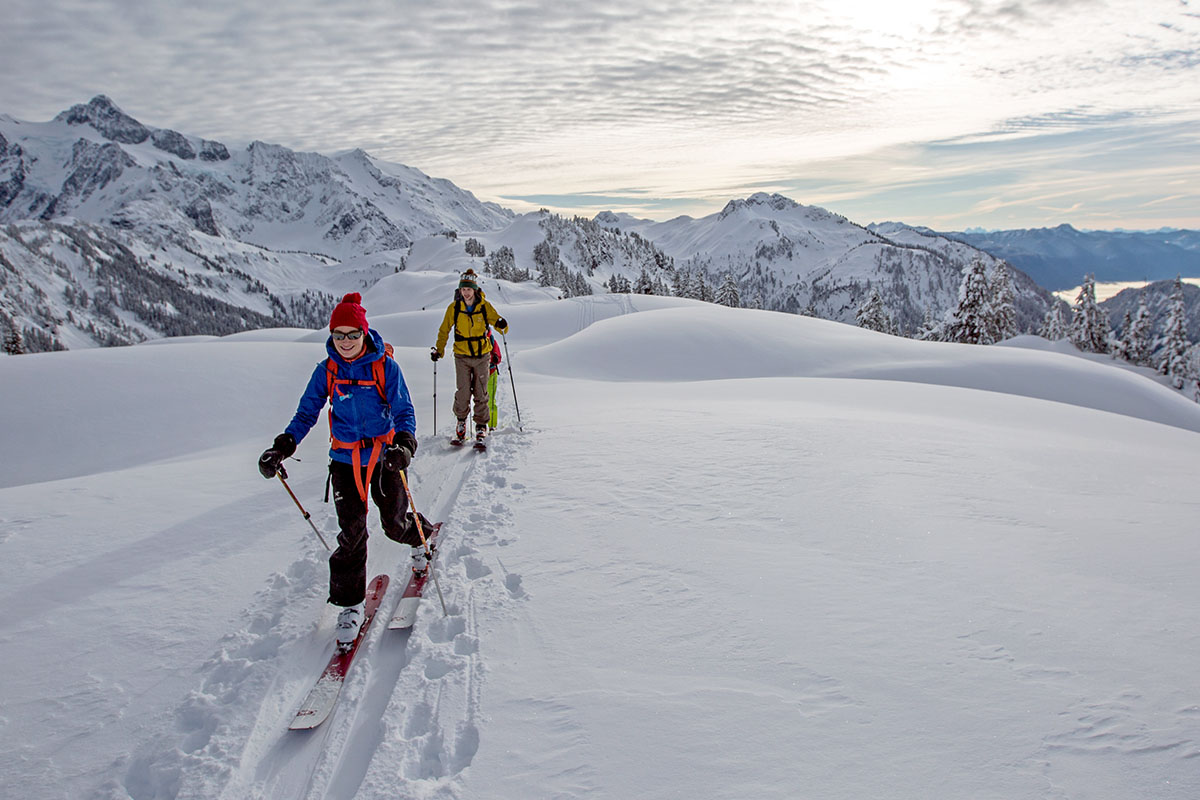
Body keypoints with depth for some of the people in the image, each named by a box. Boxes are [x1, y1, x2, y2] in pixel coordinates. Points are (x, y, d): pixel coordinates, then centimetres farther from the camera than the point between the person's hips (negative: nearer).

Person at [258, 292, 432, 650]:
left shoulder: (385, 366, -9)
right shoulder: (327, 371, -1)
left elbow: (404, 410, -11)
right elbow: (307, 413, 6)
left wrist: (404, 444, -30)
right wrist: (282, 446, -7)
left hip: (384, 455, -1)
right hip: (345, 459, 2)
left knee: (395, 524, 9)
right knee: (352, 533, -5)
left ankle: (419, 540, 46)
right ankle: (350, 603, 9)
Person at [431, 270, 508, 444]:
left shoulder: (485, 306, -5)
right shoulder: (454, 308, -3)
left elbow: (498, 323, 0)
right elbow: (444, 330, 8)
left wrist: (502, 325, -24)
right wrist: (439, 349, -1)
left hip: (482, 355, 0)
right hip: (462, 356, 0)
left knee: (481, 393, 3)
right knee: (462, 393, -7)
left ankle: (481, 425, 16)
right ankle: (461, 420, 17)